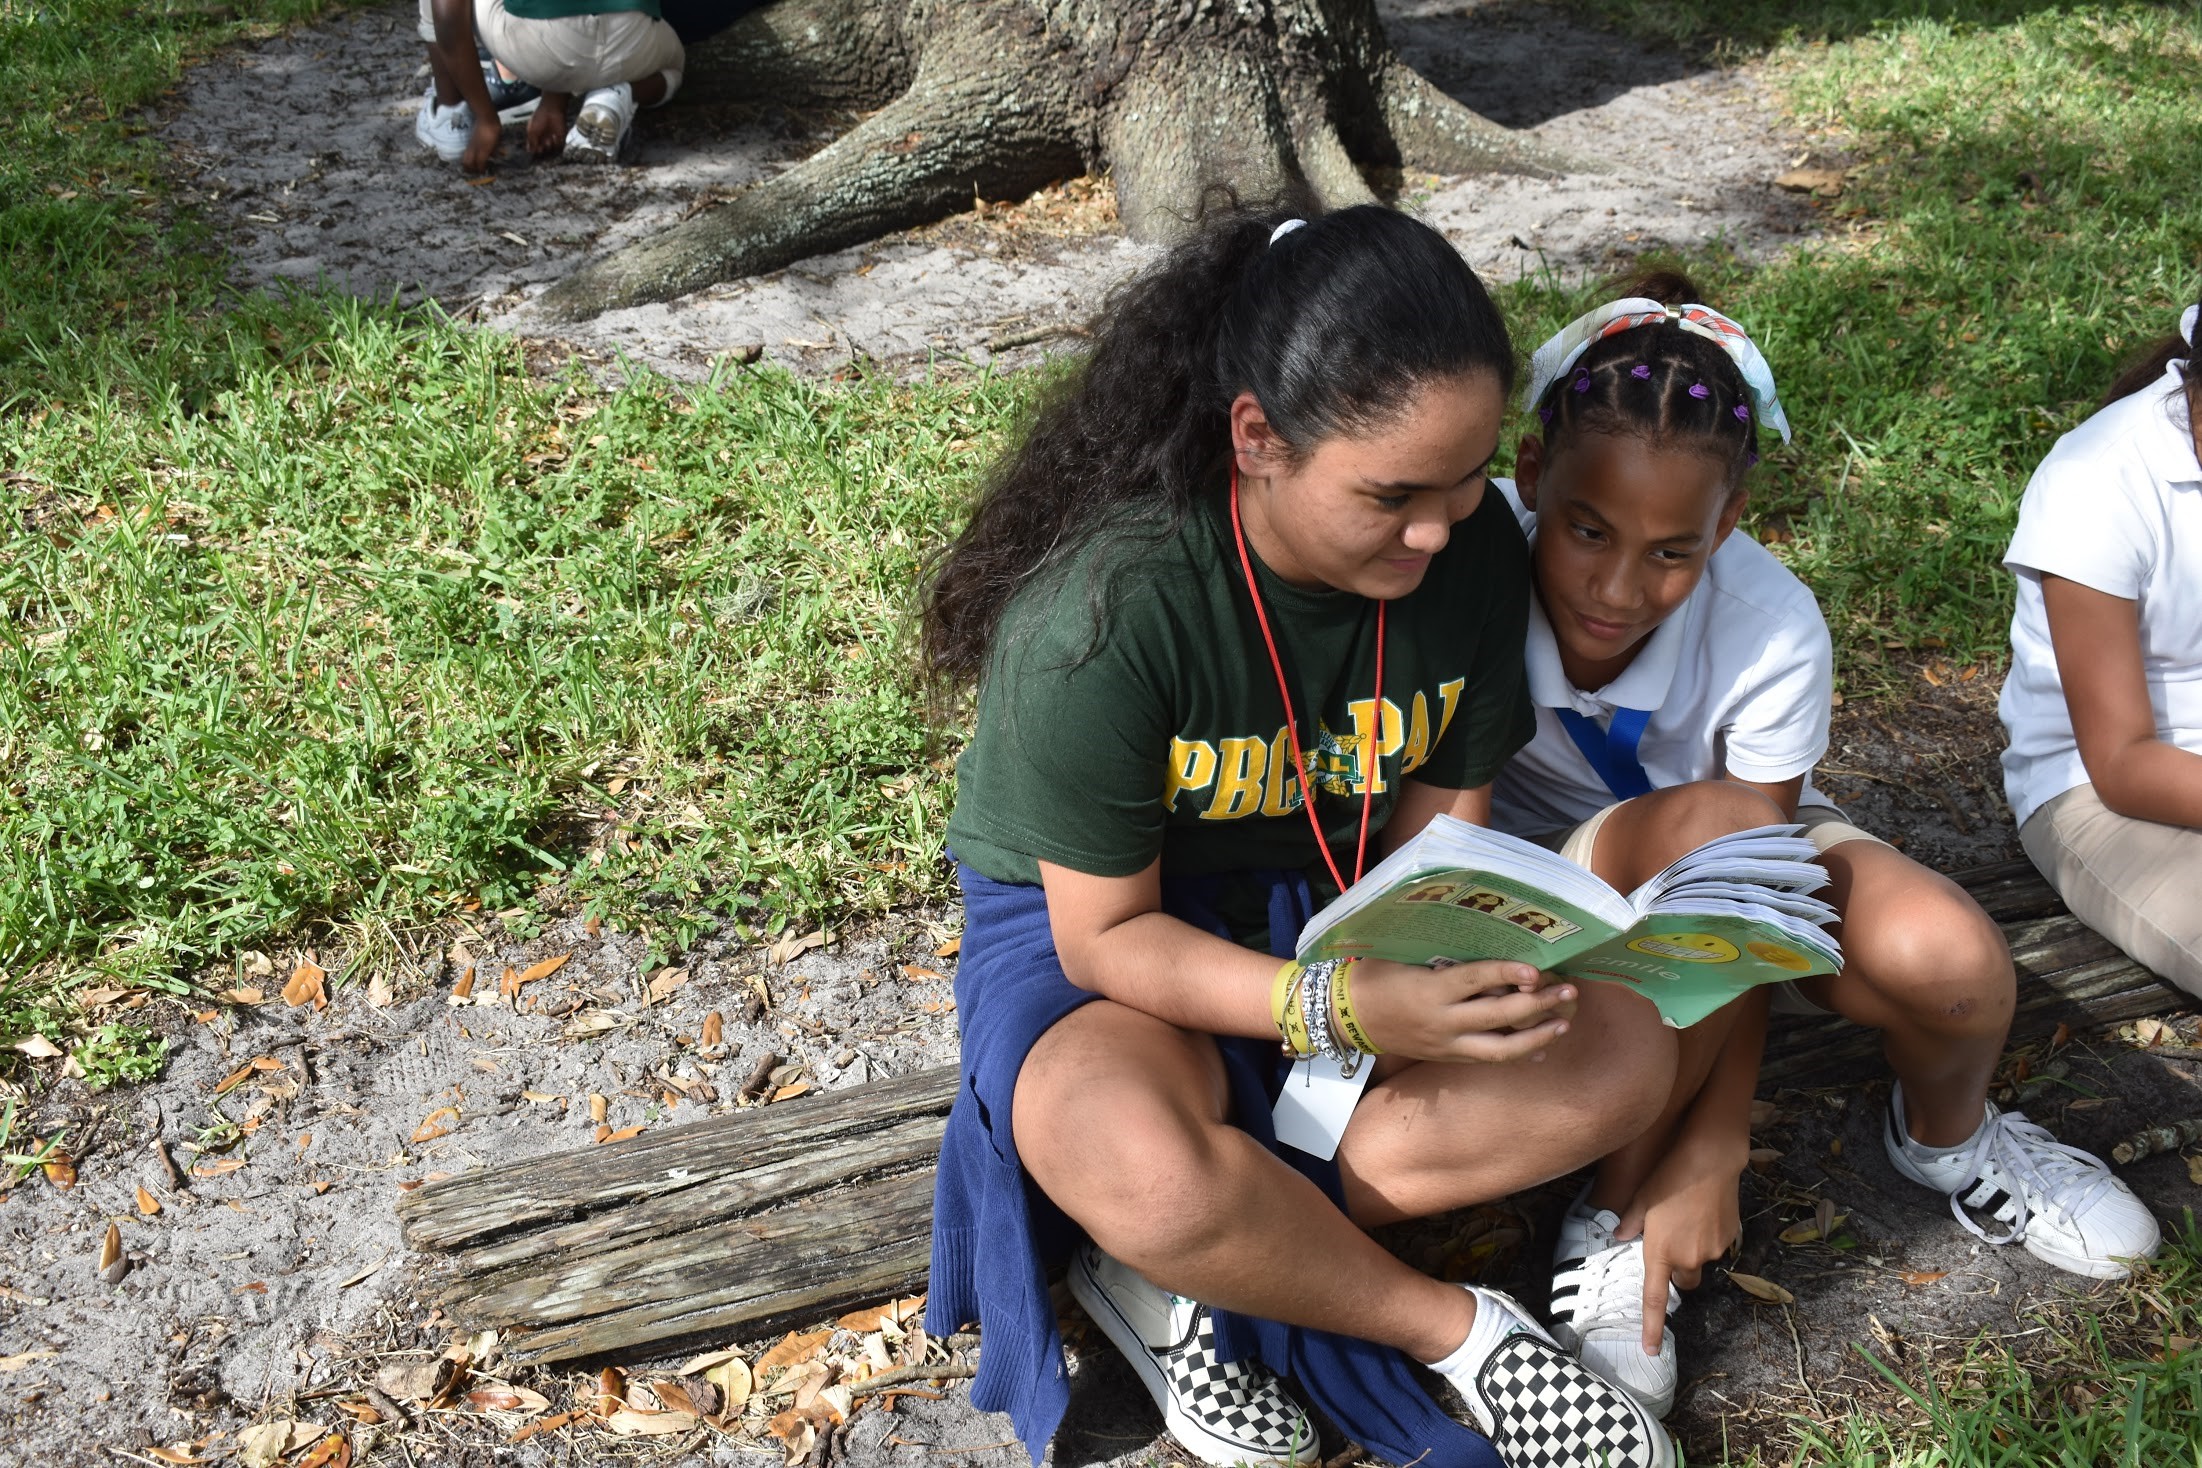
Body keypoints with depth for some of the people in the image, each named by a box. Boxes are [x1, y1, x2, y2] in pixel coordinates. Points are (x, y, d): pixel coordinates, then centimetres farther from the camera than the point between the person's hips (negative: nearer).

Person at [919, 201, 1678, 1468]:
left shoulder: (1473, 550, -14)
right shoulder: (1106, 609, -31)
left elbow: (1443, 814, -1)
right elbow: (1105, 934, -23)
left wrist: (1466, 971, -23)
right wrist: (1345, 1009, -38)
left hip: (1340, 911, 6)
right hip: (1095, 935, -5)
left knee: (1625, 1053, -16)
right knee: (1149, 1177, -39)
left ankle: (1184, 1272, -15)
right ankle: (1454, 1327, -8)